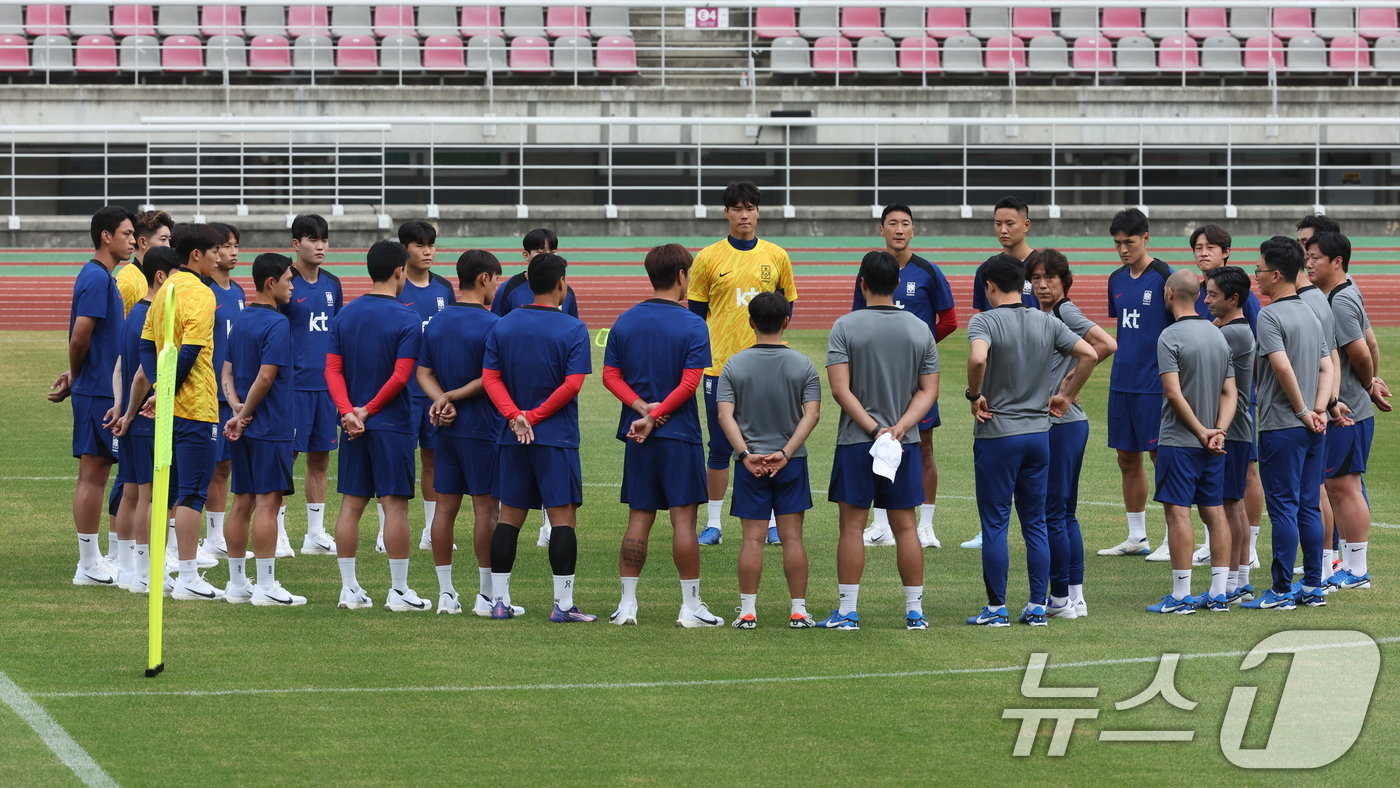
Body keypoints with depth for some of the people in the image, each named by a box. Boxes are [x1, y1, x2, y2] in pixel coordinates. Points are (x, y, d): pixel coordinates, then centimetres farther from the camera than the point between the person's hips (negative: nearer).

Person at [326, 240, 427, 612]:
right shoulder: (406, 320, -10)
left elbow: (333, 369, 0)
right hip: (392, 424, -5)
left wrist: (349, 411, -8)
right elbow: (400, 376, -16)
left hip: (354, 424, 5)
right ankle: (398, 591, 1)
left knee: (351, 504, 8)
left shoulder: (344, 316, 7)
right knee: (395, 504, -1)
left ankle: (349, 588, 10)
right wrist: (367, 411, -9)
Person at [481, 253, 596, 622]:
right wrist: (534, 416, -9)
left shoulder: (503, 326, 6)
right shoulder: (572, 329, -7)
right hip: (557, 439, -4)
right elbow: (572, 385, -15)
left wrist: (516, 416, -10)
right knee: (563, 516, -1)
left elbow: (491, 378, -1)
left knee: (509, 517, 10)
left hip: (513, 439, 4)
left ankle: (499, 600, 11)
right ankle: (563, 604, -4)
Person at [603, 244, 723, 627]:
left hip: (637, 437, 4)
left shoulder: (625, 322, 6)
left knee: (639, 519, 9)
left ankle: (627, 605, 10)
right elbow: (689, 383, -15)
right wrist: (653, 416, -13)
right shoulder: (692, 326, -8)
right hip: (679, 436, -4)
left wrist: (642, 406, -8)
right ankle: (691, 607, 2)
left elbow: (611, 375, 2)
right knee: (683, 519, 0)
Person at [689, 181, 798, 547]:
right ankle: (713, 523, 9)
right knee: (720, 448, 2)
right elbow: (696, 311, 6)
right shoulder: (708, 258, 2)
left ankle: (772, 523, 11)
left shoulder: (776, 256, 6)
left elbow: (787, 306, 15)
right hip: (720, 365, -1)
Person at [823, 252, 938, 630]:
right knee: (905, 526, 7)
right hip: (905, 443, 3)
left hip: (856, 442, -3)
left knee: (852, 525, 1)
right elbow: (929, 390, 0)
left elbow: (840, 389, -13)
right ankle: (914, 610, 9)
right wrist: (900, 427, -8)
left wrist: (874, 429, -13)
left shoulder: (846, 327, -7)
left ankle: (847, 611, 1)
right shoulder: (920, 329, 3)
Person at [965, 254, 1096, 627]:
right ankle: (1037, 606, 10)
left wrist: (975, 395, -14)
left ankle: (997, 608, 3)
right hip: (1039, 432, 5)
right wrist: (1066, 395, 11)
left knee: (995, 523, 2)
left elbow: (978, 359, -30)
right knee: (1035, 523, 10)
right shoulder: (1047, 323, 4)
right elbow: (1088, 354, 2)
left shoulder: (985, 322, -11)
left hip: (997, 434, -5)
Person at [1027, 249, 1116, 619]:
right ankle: (1075, 598, 16)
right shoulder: (1041, 317, 15)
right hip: (1050, 423, 10)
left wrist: (1073, 377, -13)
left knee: (1052, 513, -5)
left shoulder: (1066, 312, -11)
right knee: (1065, 513, 12)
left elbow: (1107, 344, -23)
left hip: (1063, 424, -10)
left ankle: (1060, 598, 0)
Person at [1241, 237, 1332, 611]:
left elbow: (1283, 367, -23)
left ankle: (1281, 591, -2)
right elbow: (1326, 368, 10)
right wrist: (1318, 410, -1)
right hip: (1311, 428, 8)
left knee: (1284, 509, -4)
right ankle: (1313, 587, 13)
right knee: (1309, 507, 11)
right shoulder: (1311, 315, 13)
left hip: (1281, 427, -8)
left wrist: (1302, 411, -12)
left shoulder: (1270, 316, -12)